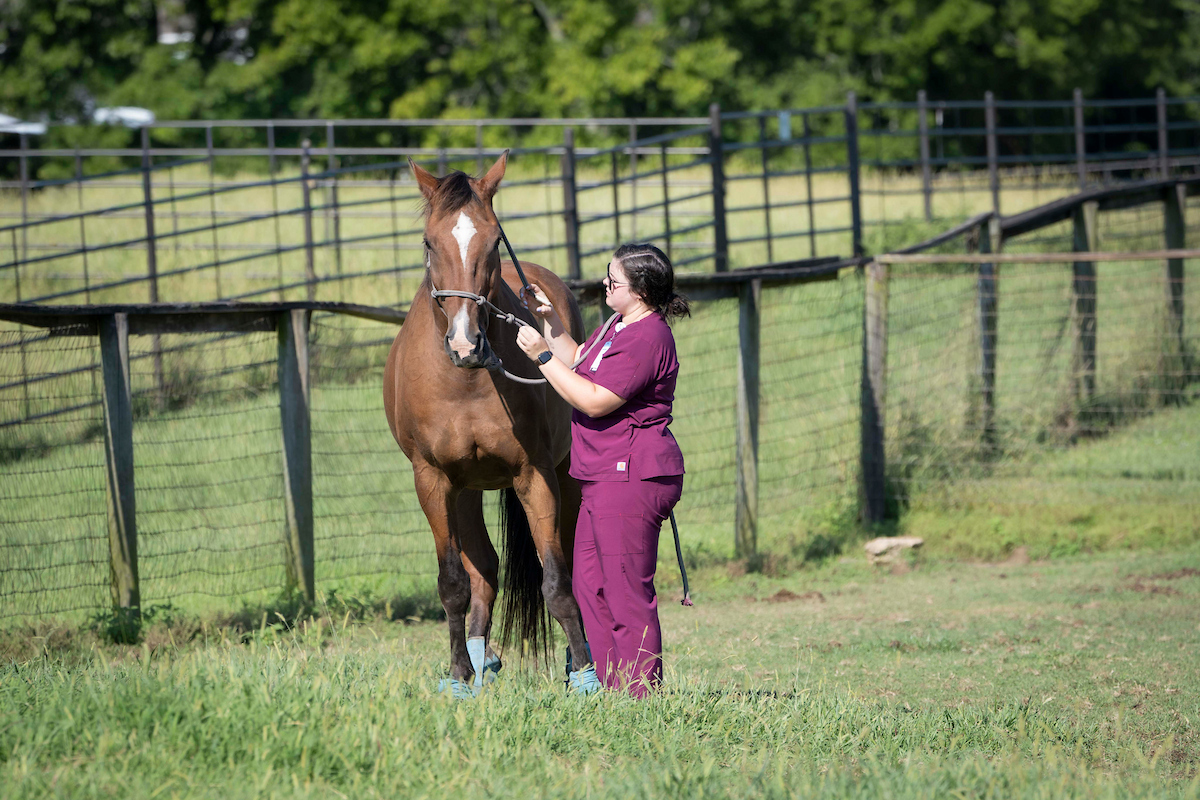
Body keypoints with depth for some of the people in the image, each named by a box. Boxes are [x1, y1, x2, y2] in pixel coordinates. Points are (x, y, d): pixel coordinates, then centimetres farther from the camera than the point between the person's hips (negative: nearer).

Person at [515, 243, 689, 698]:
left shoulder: (647, 338, -19)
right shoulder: (617, 325, 15)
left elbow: (595, 401, -22)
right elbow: (578, 363, 29)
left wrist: (543, 356, -17)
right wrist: (551, 323, 16)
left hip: (631, 477, -11)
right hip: (606, 478, 11)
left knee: (626, 591, -8)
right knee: (588, 581, 16)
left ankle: (639, 692, -5)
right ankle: (608, 681, 23)